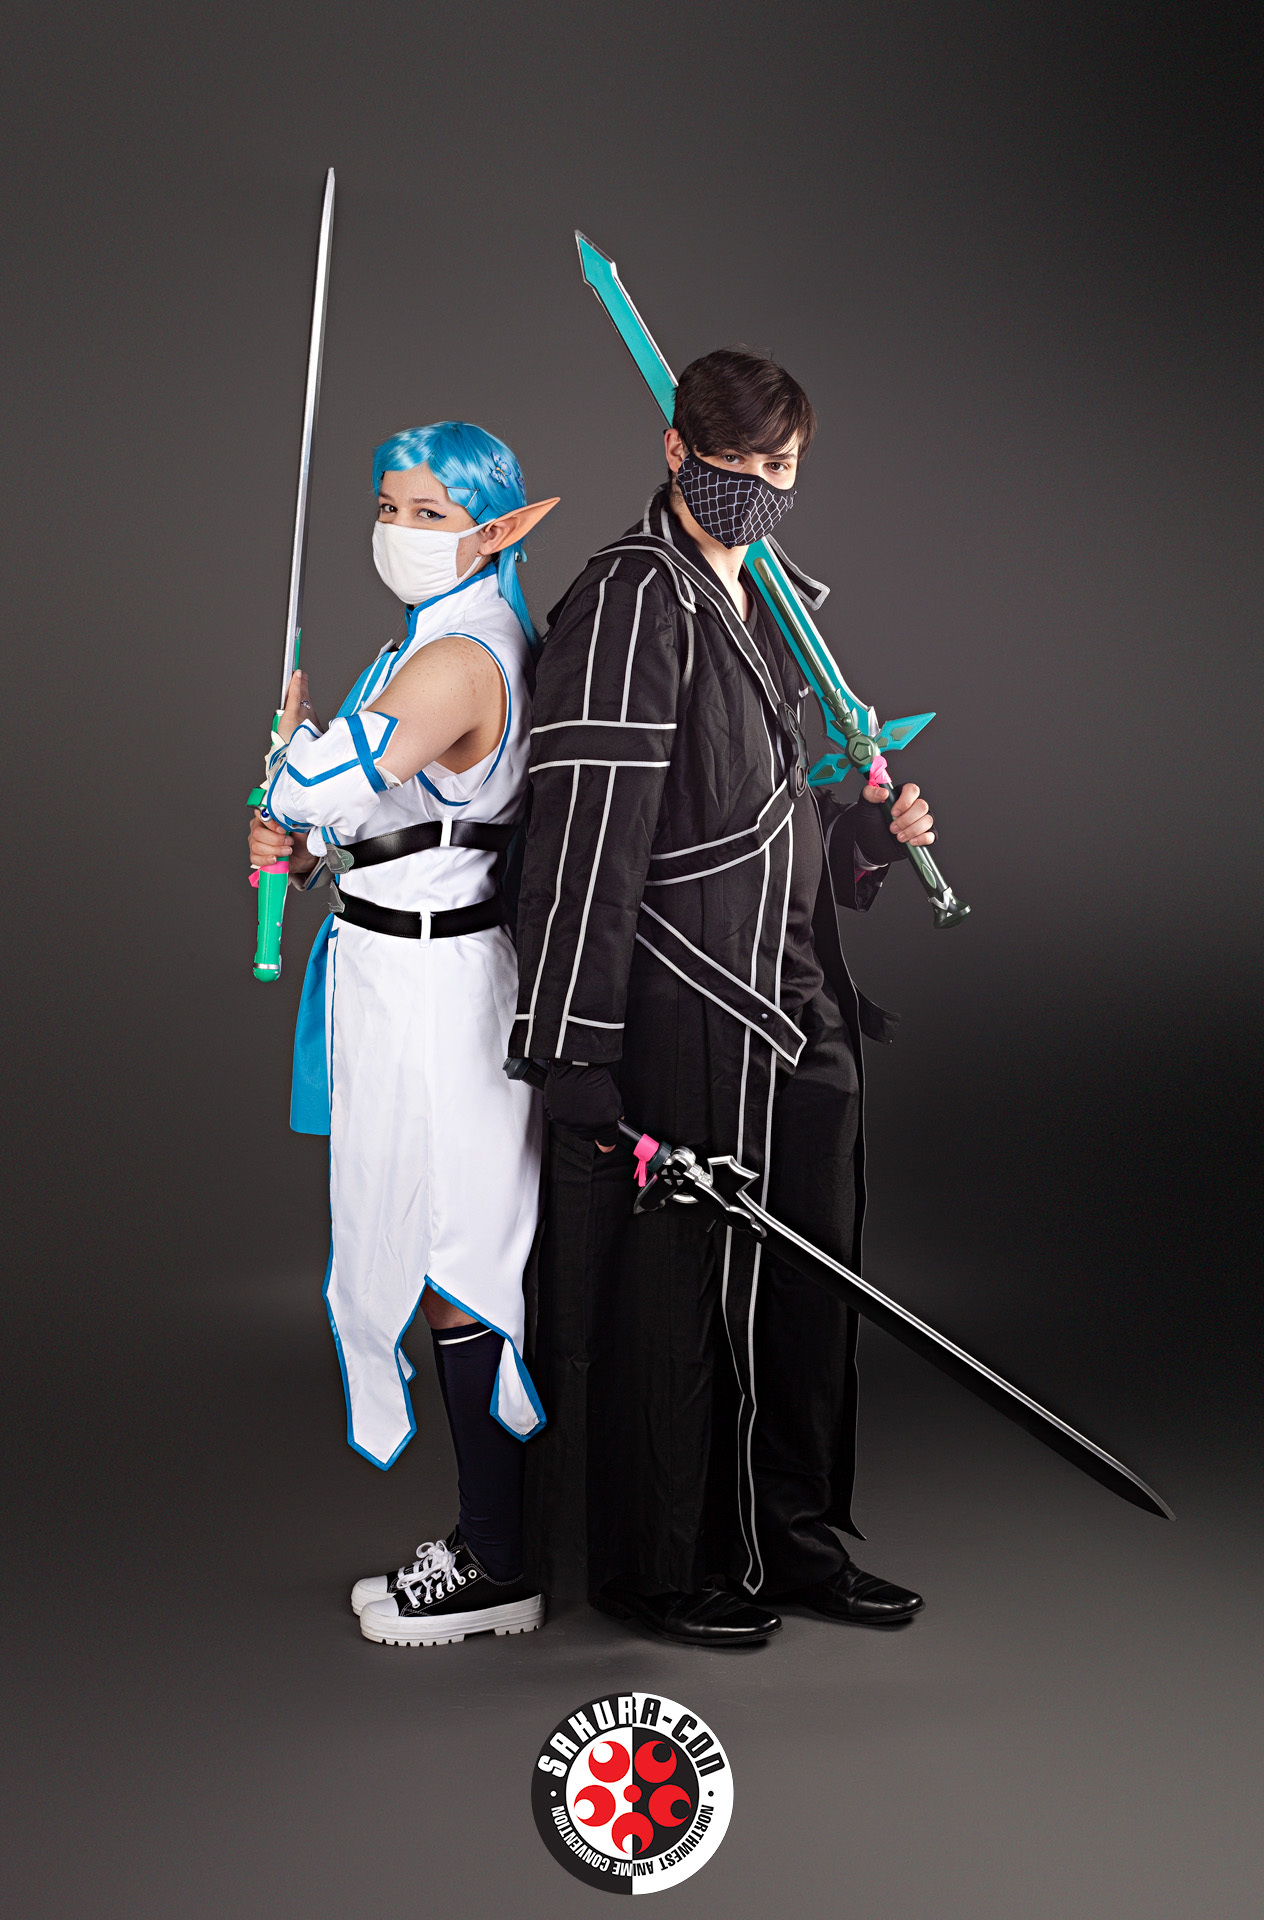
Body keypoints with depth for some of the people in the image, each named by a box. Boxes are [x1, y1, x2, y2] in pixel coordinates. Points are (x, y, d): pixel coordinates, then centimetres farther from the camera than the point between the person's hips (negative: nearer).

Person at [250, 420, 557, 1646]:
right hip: (410, 964, 11)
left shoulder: (458, 661, -19)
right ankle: (487, 1535, 27)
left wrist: (297, 722, -1)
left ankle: (493, 1567, 11)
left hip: (429, 984, -11)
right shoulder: (447, 641, 15)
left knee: (450, 1270, -2)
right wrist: (307, 855, 7)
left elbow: (310, 789, -24)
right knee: (447, 1258, 16)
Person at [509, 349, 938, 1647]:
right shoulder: (631, 602, -12)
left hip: (799, 1006, 9)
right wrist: (575, 1050, -22)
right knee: (673, 1286, 3)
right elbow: (585, 840, -18)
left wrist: (869, 834, 7)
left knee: (807, 1280, 14)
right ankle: (660, 1566, 20)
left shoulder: (774, 605, 16)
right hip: (682, 1016, -9)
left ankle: (792, 1536, 30)